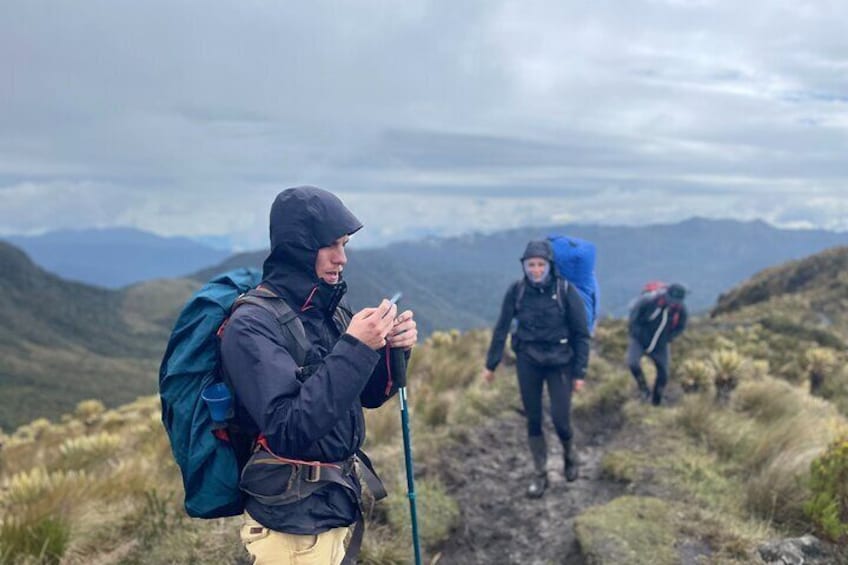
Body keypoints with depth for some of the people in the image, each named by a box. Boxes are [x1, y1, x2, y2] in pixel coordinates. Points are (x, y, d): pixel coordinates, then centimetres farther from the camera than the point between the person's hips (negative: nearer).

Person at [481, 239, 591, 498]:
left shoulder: (566, 291, -13)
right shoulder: (516, 290, -8)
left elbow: (581, 334, -6)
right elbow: (501, 328, 1)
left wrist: (580, 372, -7)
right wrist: (491, 364, 4)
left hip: (559, 361, -2)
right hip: (527, 362, 2)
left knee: (560, 418, -4)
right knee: (533, 419, 7)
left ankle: (569, 454, 29)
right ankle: (540, 474, 22)